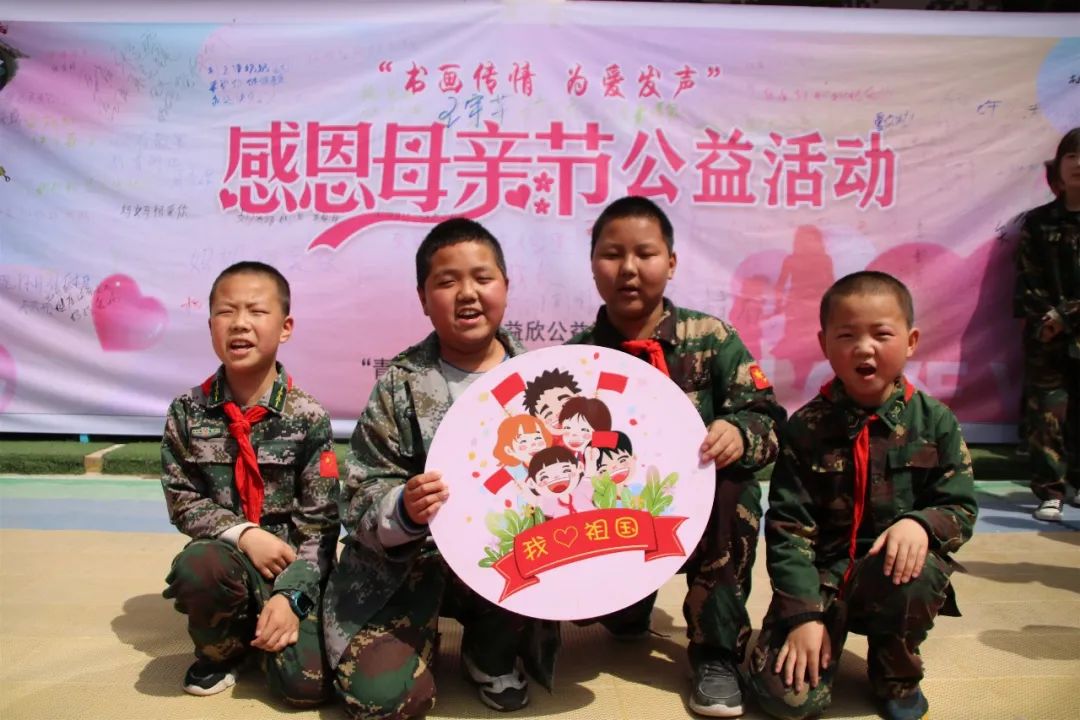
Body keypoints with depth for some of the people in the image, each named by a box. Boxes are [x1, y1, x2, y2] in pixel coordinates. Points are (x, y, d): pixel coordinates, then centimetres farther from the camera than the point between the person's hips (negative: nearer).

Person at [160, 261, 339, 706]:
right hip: (226, 554, 1)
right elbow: (182, 501, -1)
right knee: (198, 564, -36)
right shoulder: (187, 412, -3)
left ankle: (256, 630, 17)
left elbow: (319, 521, -8)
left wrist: (291, 595, -18)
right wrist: (242, 533, -18)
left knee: (307, 684, -18)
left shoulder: (308, 417, -9)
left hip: (291, 562, -1)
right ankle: (221, 648, -1)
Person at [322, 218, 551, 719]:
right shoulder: (399, 384, -6)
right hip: (412, 565, -1)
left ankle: (492, 652, 7)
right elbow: (363, 496, -7)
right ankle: (425, 634, 20)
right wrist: (403, 511, -28)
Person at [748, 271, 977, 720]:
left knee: (914, 576, -36)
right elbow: (787, 525, -6)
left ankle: (896, 676, -2)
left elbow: (961, 508, -1)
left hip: (897, 566, 1)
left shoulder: (934, 421, -1)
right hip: (823, 573, -1)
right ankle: (829, 633, 18)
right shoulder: (806, 427, -5)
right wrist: (804, 614, -14)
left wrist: (920, 523, -25)